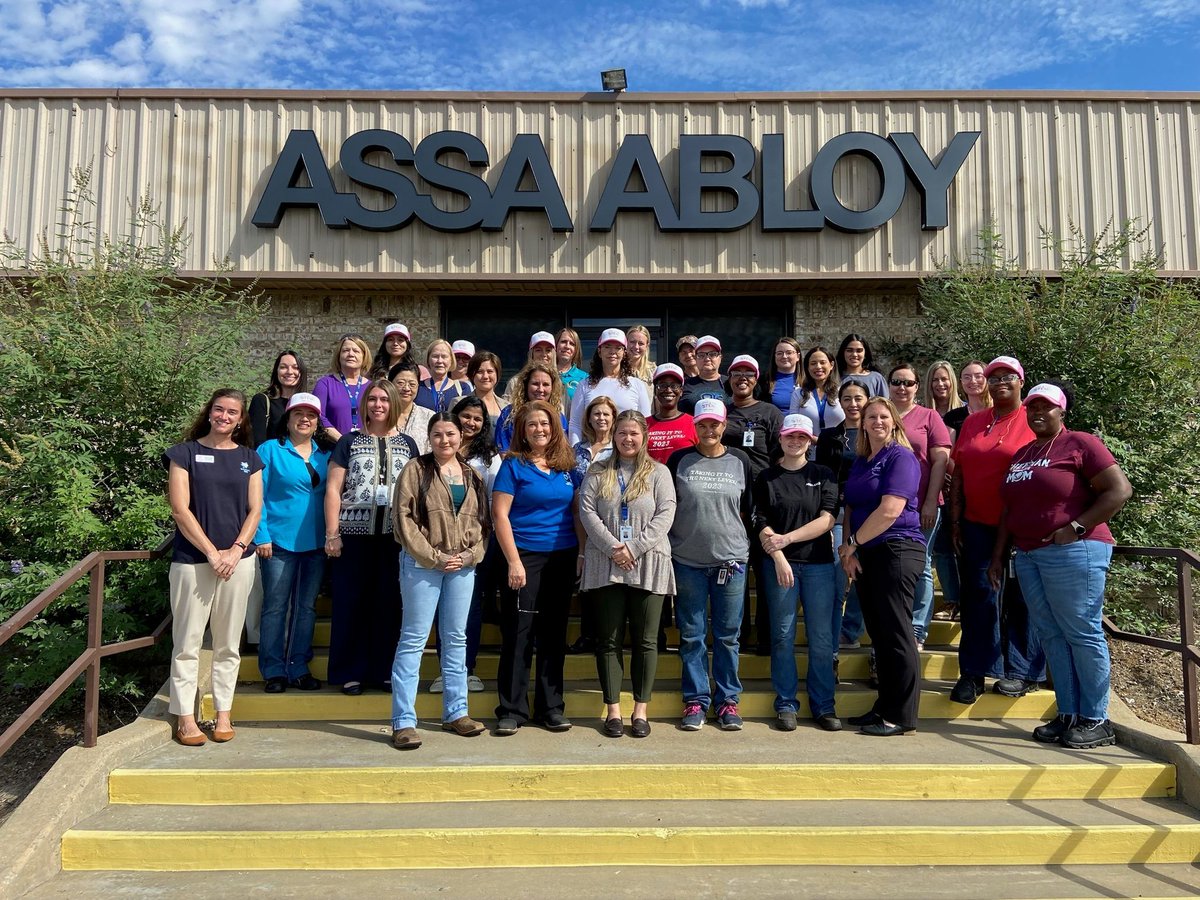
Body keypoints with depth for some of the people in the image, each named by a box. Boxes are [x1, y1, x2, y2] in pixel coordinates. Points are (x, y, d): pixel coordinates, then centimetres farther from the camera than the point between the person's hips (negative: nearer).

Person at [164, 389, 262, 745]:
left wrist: (235, 550, -7)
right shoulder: (185, 453, 3)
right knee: (187, 643, 1)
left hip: (238, 560, 3)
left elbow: (255, 510, 7)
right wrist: (212, 552, -10)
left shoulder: (249, 458, 11)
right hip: (192, 560, -2)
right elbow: (180, 509, -5)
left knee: (228, 644, 8)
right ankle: (184, 717, 10)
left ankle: (223, 713, 17)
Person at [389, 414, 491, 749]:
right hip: (422, 564, -4)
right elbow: (403, 518, -8)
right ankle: (403, 721, 2)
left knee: (456, 639, 11)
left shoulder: (472, 476, 12)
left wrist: (470, 555, -4)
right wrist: (435, 558, -12)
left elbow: (482, 520, 13)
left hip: (463, 567, 5)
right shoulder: (416, 470, -1)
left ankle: (455, 712, 22)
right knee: (414, 639, -2)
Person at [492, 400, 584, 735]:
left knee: (554, 633, 11)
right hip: (525, 557, -4)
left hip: (563, 558, 4)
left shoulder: (567, 466, 9)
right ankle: (511, 709, 10)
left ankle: (551, 706, 21)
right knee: (518, 633, 0)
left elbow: (577, 512, 14)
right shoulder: (514, 465, -3)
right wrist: (514, 561, -14)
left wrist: (582, 553, 5)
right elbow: (500, 515, -8)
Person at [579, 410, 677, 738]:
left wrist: (633, 548, -13)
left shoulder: (658, 472, 7)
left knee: (645, 640, 4)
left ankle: (641, 710, 14)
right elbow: (587, 512, -1)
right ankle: (613, 710, 13)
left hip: (648, 564, -1)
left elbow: (665, 515, -3)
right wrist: (613, 548, -13)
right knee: (609, 639, 5)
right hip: (606, 565, 1)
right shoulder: (597, 473, 10)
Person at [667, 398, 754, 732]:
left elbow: (745, 510, 12)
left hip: (731, 559, 1)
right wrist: (666, 548, 3)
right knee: (691, 635, 5)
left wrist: (741, 544, 8)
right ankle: (696, 700, 16)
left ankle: (727, 700, 19)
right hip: (687, 560, 0)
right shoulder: (680, 460, 2)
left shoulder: (740, 461, 5)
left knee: (727, 636, 7)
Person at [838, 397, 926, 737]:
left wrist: (853, 543, -9)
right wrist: (848, 549, -1)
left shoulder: (901, 457, -8)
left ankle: (902, 717, 2)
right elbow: (850, 508, 15)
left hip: (896, 552, -8)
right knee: (879, 634, 11)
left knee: (896, 633, -5)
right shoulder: (860, 462, 17)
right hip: (867, 556, 8)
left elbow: (889, 511, -17)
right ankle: (884, 708, 19)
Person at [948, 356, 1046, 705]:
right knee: (978, 596, 4)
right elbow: (958, 474, 11)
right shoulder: (973, 422, 11)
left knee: (1021, 598, 6)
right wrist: (956, 522, 6)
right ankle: (973, 672, 10)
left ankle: (1024, 672, 18)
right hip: (978, 526, 4)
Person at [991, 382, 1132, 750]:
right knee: (1052, 636, 7)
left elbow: (1119, 490, -9)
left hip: (1073, 553, -7)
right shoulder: (1021, 454, 19)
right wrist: (998, 555, 17)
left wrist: (1075, 528, -14)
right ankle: (1068, 715, 13)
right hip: (1028, 555, 7)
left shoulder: (1080, 444, -2)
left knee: (1082, 633, -3)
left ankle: (1096, 720, 6)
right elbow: (1010, 510, 21)